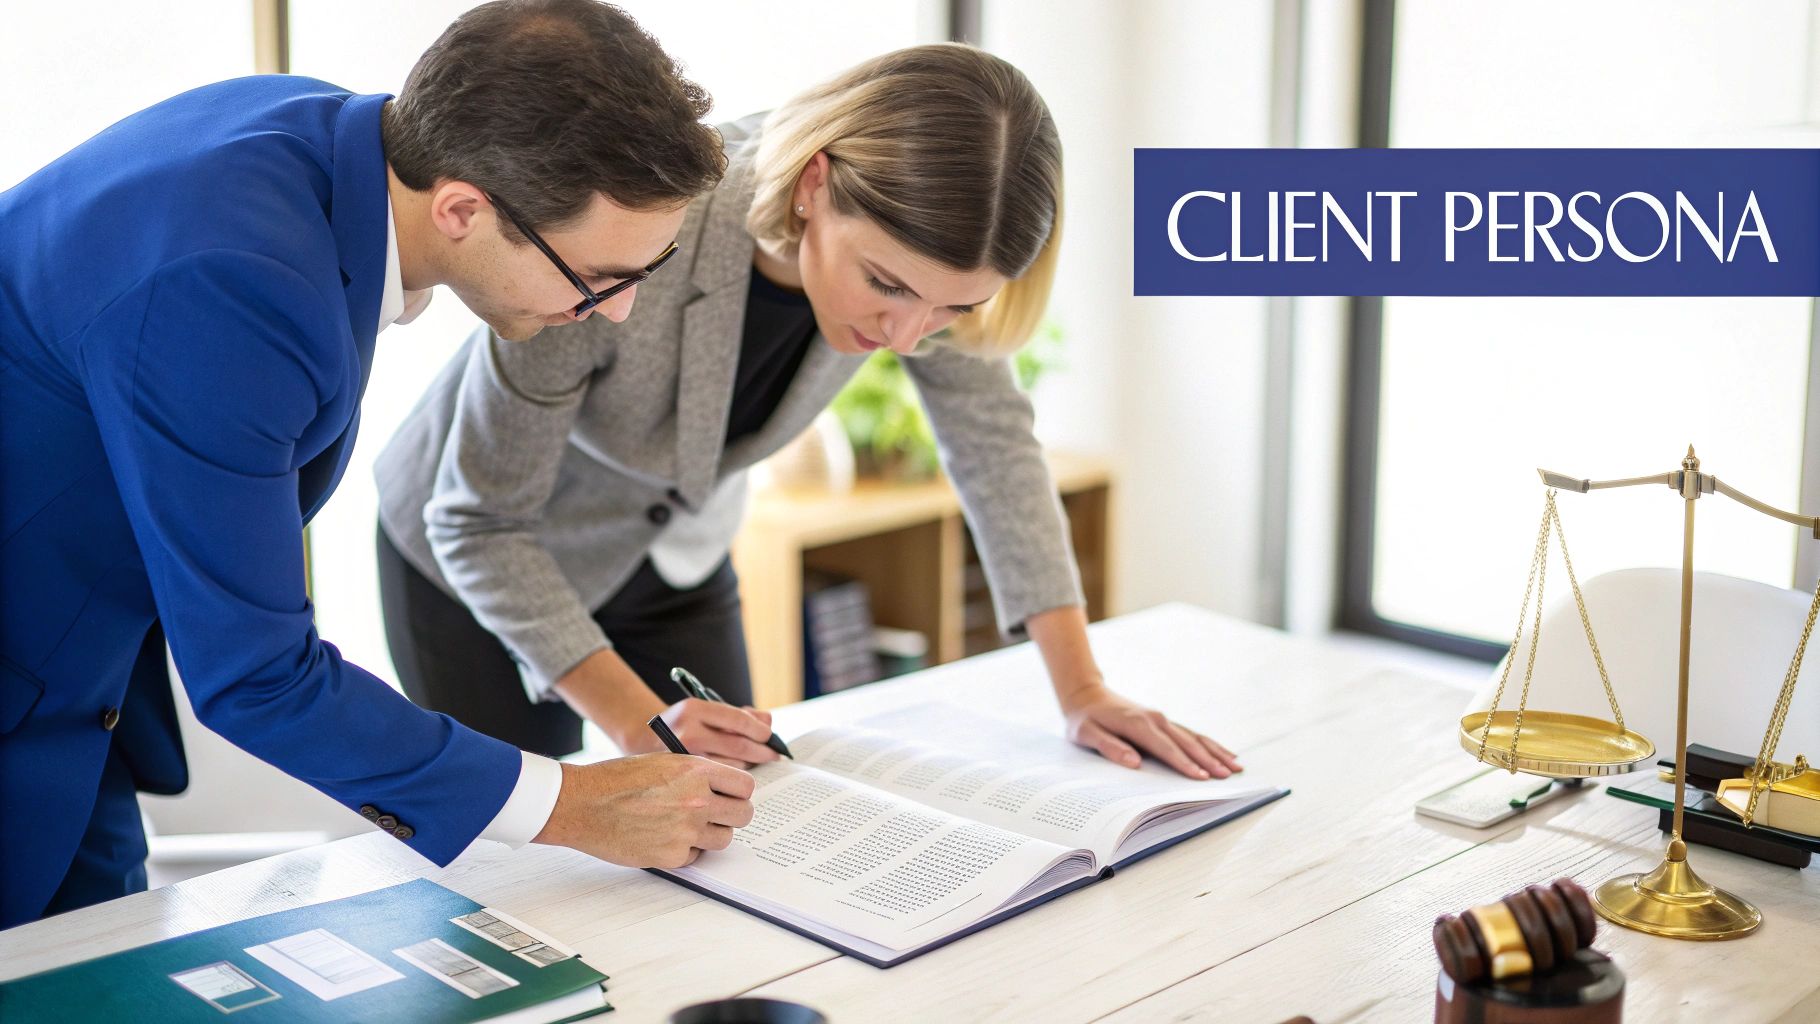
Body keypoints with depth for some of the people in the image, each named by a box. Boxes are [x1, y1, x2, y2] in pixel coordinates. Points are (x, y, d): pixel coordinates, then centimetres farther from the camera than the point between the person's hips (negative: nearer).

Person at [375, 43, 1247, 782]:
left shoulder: (910, 238, -26)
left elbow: (991, 432, -12)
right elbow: (480, 522, -29)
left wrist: (1083, 691, -16)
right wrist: (638, 721, -36)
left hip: (676, 557, 4)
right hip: (476, 560, -4)